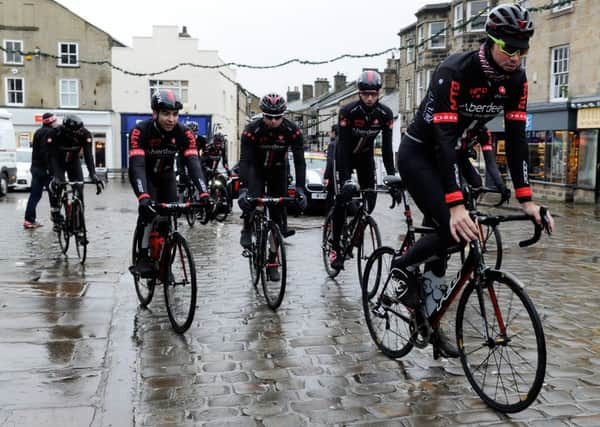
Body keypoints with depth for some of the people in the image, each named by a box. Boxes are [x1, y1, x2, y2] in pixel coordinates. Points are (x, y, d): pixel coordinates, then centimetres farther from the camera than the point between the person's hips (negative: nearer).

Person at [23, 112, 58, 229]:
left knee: (35, 195, 10)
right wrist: (49, 167, -24)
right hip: (44, 168, -9)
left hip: (36, 167, 9)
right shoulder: (49, 132, -12)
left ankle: (29, 220, 9)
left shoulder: (39, 132, 20)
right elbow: (45, 151, -22)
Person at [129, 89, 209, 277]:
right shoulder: (140, 131, -33)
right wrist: (143, 197, -59)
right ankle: (143, 258, -16)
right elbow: (137, 166, -43)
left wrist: (204, 194, -49)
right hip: (146, 175, -3)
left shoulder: (183, 133, -25)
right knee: (149, 209, -27)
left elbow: (193, 163, -34)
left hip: (166, 175, 3)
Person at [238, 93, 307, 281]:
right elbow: (245, 160, -33)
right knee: (253, 198, -32)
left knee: (277, 216, -2)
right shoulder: (252, 130, -28)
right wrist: (243, 189, -45)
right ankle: (247, 227, 0)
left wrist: (300, 189, -36)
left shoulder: (292, 131, -25)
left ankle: (272, 261, 9)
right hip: (256, 169, -1)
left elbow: (299, 161, -25)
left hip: (278, 170, 2)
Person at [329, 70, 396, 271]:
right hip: (345, 155, -3)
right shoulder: (348, 111, -29)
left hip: (365, 155, 3)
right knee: (342, 198, -14)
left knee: (370, 198, -8)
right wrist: (346, 179, -41)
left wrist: (391, 176, -28)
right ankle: (336, 247, -8)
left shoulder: (385, 113, -20)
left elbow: (387, 147, -19)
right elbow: (343, 145, -33)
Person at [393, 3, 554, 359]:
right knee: (452, 231, -23)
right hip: (419, 154, -6)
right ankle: (404, 268, 6)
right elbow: (443, 137, -37)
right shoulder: (454, 72, -29)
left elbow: (516, 138, -9)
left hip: (450, 156, 7)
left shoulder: (516, 79, -9)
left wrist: (526, 199, -16)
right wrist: (456, 205, -46)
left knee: (441, 238, 5)